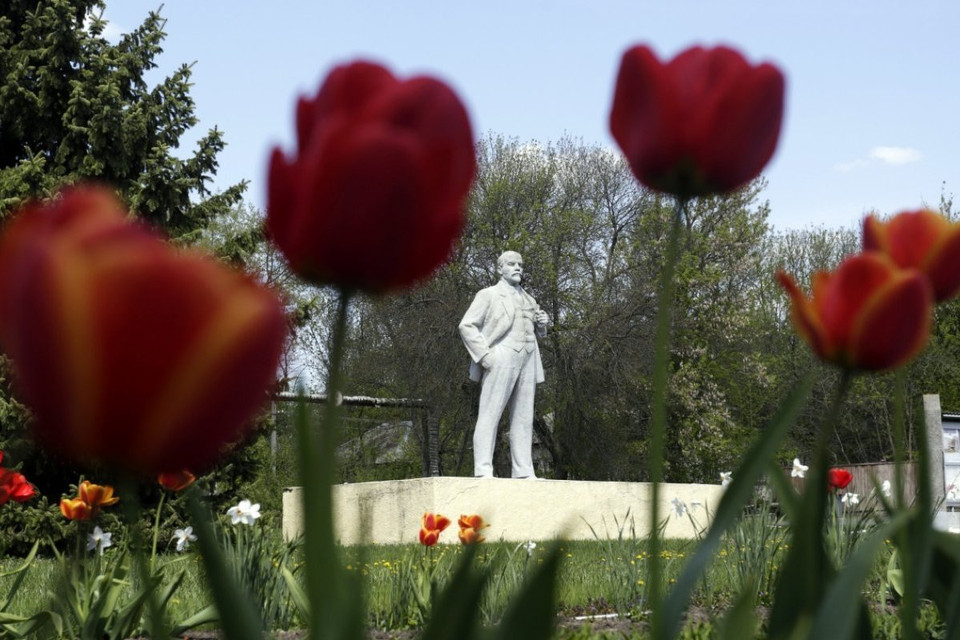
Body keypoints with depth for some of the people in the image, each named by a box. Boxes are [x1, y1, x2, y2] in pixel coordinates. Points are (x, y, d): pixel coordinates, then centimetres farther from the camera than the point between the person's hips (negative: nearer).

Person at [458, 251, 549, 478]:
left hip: (527, 362, 6)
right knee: (490, 415, -10)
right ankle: (483, 470, -13)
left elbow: (534, 331, 33)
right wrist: (484, 355, -13)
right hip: (500, 362, -6)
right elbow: (466, 326, -3)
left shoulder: (528, 299, 23)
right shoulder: (488, 295, 5)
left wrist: (542, 323, 9)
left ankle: (523, 472, 5)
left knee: (524, 418, 4)